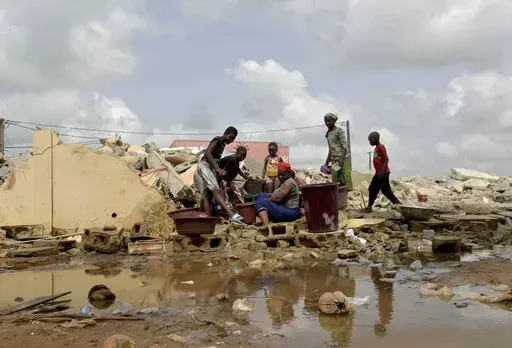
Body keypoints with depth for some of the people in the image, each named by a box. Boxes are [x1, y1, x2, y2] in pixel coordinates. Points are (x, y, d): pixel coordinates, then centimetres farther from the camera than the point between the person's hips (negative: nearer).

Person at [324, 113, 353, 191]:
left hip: (344, 158, -6)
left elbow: (345, 145, -10)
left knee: (345, 177, -8)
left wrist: (342, 158, -18)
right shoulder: (328, 134, 16)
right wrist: (328, 160, 19)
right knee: (335, 178, 0)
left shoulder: (339, 130, -4)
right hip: (334, 159, 6)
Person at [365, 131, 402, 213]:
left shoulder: (381, 147, -13)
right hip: (378, 173, 10)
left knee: (386, 190, -7)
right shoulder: (376, 148, 16)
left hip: (383, 173, -10)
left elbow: (386, 160, -19)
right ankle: (369, 206, 15)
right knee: (372, 189, 10)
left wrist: (382, 172, -26)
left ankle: (398, 203, 1)